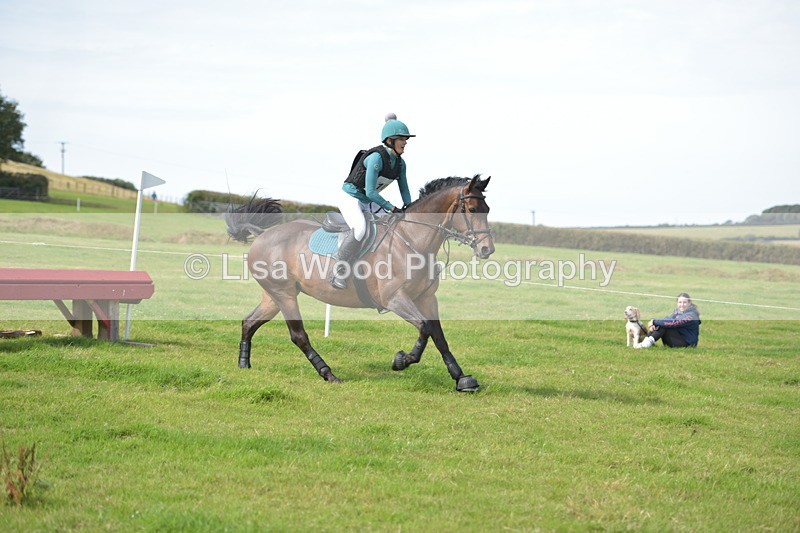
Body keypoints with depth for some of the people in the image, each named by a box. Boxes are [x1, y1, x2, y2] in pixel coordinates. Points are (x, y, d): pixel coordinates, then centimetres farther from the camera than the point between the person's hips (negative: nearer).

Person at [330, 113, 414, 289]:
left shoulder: (400, 163, 1)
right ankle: (338, 274, -27)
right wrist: (392, 208, -26)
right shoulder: (376, 157, -24)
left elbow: (404, 189, 12)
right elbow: (370, 191, -27)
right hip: (350, 198, -9)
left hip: (369, 202, 9)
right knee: (360, 229, -33)